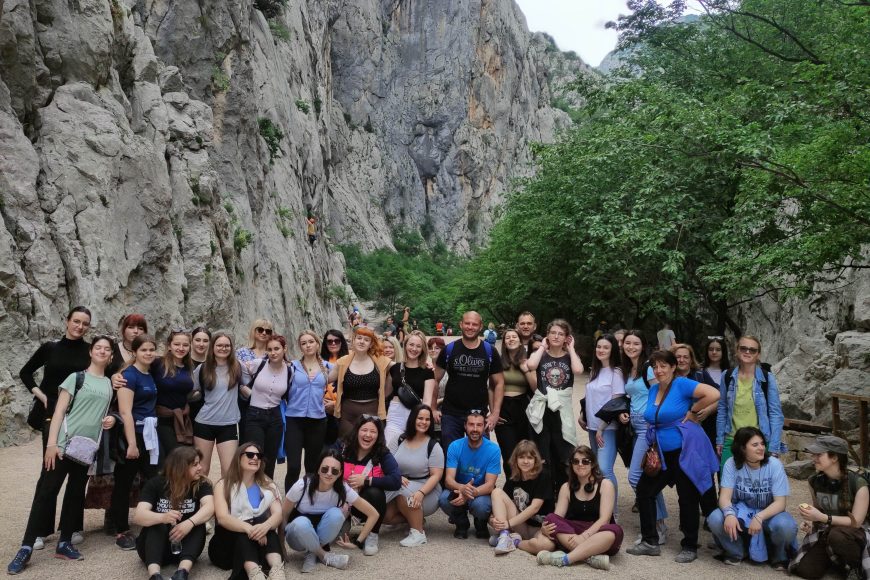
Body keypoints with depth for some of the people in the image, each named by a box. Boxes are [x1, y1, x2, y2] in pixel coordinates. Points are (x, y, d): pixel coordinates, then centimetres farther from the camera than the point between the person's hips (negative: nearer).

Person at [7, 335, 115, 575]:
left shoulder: (110, 384, 13)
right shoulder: (76, 377, -1)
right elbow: (59, 410, -7)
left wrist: (111, 420, 2)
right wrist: (51, 443, -15)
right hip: (65, 445, -5)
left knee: (76, 494, 9)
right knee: (46, 491, -5)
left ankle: (64, 543, 18)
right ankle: (26, 548, 0)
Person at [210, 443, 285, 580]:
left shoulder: (268, 484, 7)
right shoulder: (224, 485, -1)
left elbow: (279, 514, -9)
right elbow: (222, 518, -18)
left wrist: (265, 526, -34)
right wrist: (248, 528, -37)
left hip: (260, 541, 2)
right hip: (229, 541, -2)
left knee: (264, 524, -28)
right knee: (244, 533, -32)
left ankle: (277, 567, -51)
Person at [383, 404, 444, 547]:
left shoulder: (433, 446, -6)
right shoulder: (400, 441, 6)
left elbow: (436, 475, -12)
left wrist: (421, 493, -28)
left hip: (427, 490, -4)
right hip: (399, 488, 4)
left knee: (403, 492, -35)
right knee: (385, 515, -20)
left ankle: (418, 533, -19)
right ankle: (416, 518, 8)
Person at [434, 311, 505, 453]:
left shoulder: (489, 351, -1)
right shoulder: (449, 349, -1)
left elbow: (499, 383, 3)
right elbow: (435, 379, 5)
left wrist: (496, 413, -6)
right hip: (450, 414, 0)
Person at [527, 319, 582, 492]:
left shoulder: (570, 356, 7)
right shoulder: (541, 354, 6)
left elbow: (578, 370, -17)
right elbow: (531, 365, -19)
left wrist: (571, 348, -4)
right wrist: (543, 347, -5)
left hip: (562, 411, 0)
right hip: (542, 411, 0)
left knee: (563, 458, 5)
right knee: (542, 458, 5)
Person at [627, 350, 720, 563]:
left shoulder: (681, 384, -13)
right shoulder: (653, 390, 10)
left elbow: (713, 393, -26)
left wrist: (692, 412, -17)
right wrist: (653, 445, 14)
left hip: (686, 451, -8)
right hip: (662, 453, 8)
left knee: (687, 498, 3)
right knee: (644, 490, 7)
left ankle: (690, 547, 18)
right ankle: (650, 542, 16)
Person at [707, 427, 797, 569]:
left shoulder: (774, 465, -14)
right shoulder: (732, 463, -12)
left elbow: (780, 502, -17)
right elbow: (725, 497, -17)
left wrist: (759, 517, -36)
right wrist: (729, 514, -40)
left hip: (768, 514, -1)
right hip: (741, 513, 1)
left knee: (785, 526, -34)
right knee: (715, 519, -29)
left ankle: (778, 556, 2)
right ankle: (735, 552, 4)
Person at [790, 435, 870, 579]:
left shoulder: (858, 484, -21)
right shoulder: (815, 480, -5)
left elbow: (856, 522, -18)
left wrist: (822, 517, -30)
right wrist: (811, 522, -12)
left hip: (856, 534, -4)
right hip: (825, 532, 5)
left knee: (837, 535, -41)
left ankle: (857, 565, -8)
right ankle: (833, 557, 15)